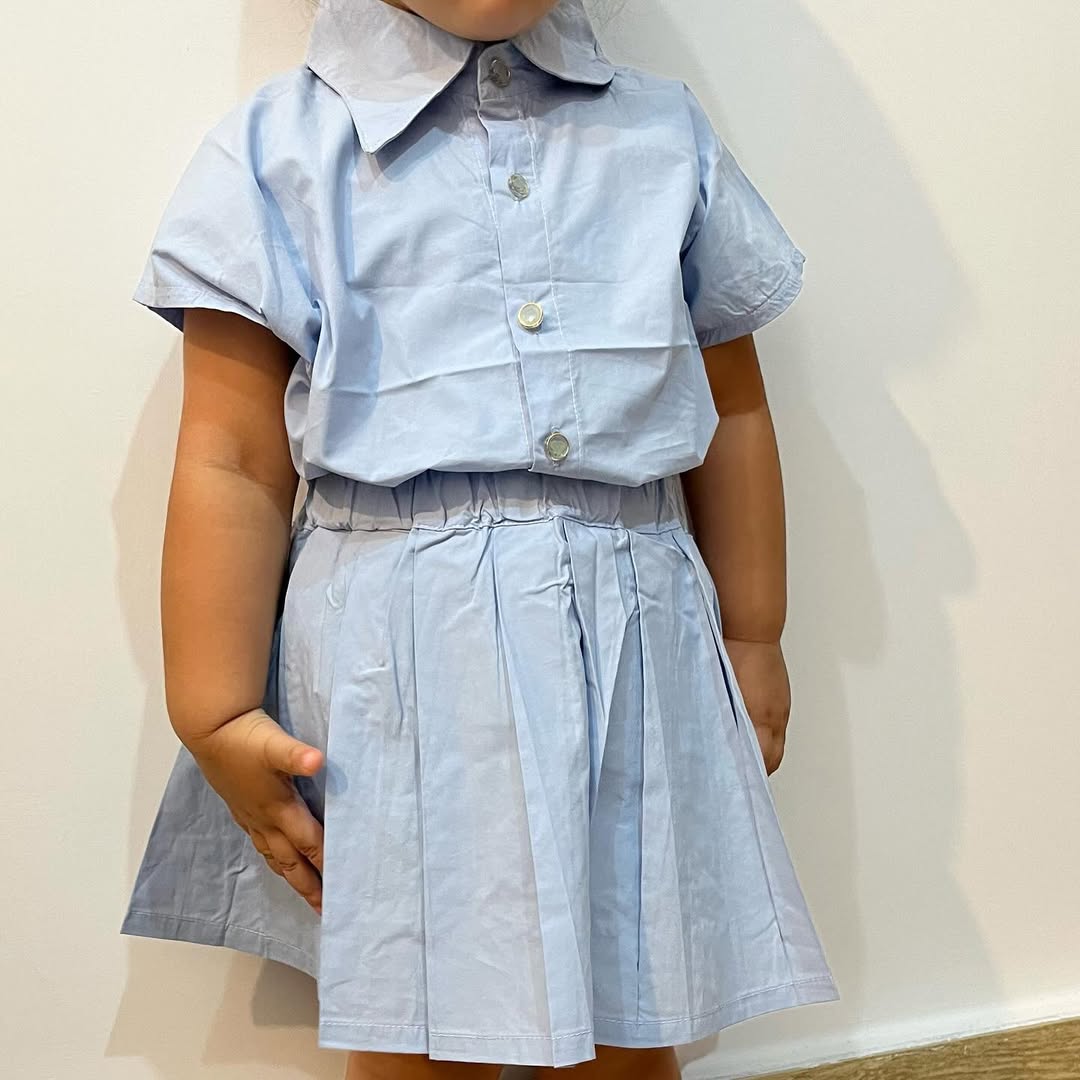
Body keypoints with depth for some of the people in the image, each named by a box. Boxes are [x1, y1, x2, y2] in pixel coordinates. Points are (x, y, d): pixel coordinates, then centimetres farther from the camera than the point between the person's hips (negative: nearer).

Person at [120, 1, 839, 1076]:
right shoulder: (280, 144, 3)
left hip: (636, 633, 3)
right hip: (403, 651, -2)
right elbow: (234, 466, -1)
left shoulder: (666, 134, 13)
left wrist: (752, 639, 18)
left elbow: (733, 412, 16)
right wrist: (216, 717, -3)